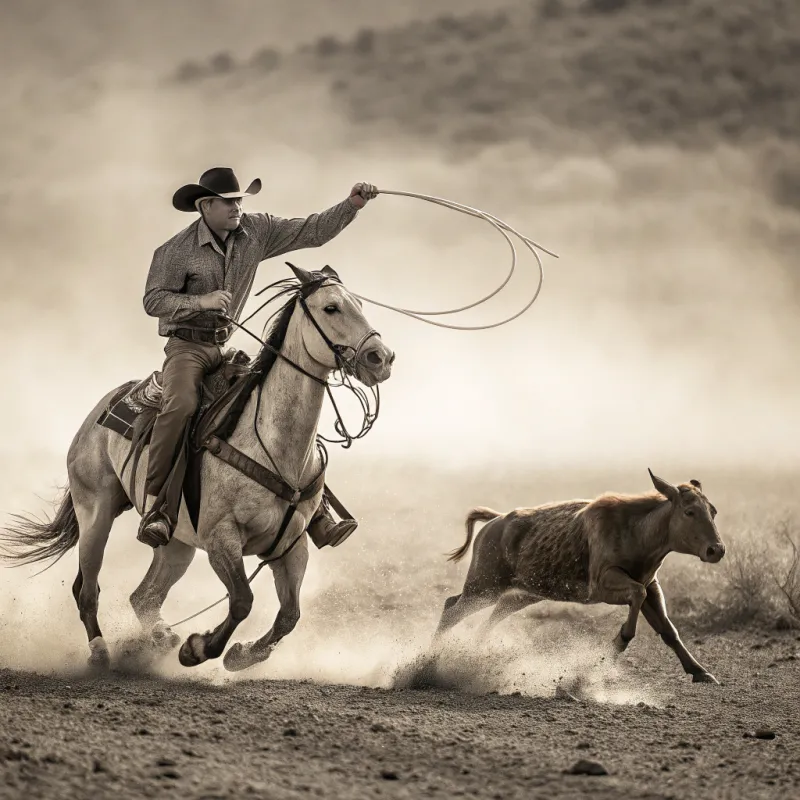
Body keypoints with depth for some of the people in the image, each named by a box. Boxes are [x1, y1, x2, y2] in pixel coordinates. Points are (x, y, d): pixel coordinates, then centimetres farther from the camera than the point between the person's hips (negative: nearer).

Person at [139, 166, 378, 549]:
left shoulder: (256, 232, 1)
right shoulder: (177, 250, -10)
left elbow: (311, 232, 1)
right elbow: (153, 300, -10)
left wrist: (351, 205, -12)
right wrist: (202, 301, -24)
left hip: (227, 346, 6)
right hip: (187, 347, -6)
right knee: (181, 404, -35)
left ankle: (317, 516, -1)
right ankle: (153, 506, -34)